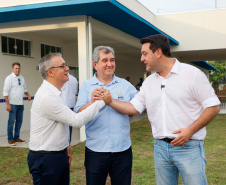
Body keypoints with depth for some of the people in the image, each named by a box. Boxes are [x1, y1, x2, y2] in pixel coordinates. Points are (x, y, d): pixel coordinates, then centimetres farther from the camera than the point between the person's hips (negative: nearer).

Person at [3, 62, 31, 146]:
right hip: (13, 104, -6)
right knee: (11, 121, -3)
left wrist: (28, 95, 2)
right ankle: (10, 139, 6)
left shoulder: (21, 78, 13)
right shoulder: (9, 78, -7)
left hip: (20, 104, 7)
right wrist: (8, 104, -16)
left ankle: (16, 137, 22)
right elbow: (5, 92, -10)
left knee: (19, 121, 11)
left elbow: (24, 89, 24)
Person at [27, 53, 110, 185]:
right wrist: (102, 101, -18)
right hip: (45, 159, -9)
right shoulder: (47, 97, -23)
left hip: (60, 154, 9)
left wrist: (66, 146, 20)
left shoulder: (56, 93, 9)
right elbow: (77, 121, -22)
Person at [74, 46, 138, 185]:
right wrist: (92, 102, -22)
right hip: (95, 151, -1)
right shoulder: (87, 86, 5)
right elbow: (79, 115, -6)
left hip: (122, 150, 1)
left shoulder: (125, 85, 7)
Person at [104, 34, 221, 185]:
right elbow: (133, 108, 10)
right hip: (161, 148, 5)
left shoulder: (192, 74, -6)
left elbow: (213, 106, -7)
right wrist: (110, 100, -3)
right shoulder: (149, 82, 11)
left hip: (189, 147, -5)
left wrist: (191, 130, -17)